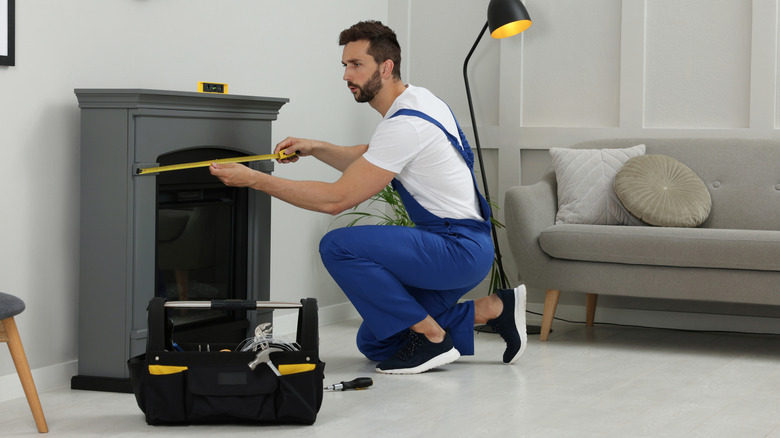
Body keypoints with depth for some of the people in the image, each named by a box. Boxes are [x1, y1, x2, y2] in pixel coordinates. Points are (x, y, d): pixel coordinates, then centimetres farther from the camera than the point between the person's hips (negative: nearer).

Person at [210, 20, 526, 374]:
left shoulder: (406, 125, -22)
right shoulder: (416, 99, 10)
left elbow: (337, 199, -22)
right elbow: (369, 160, 28)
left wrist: (255, 180, -19)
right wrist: (315, 148, 11)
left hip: (460, 248, -10)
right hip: (456, 243, 10)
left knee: (339, 246, -23)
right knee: (375, 343, 14)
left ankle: (431, 338, -13)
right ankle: (492, 310, 13)